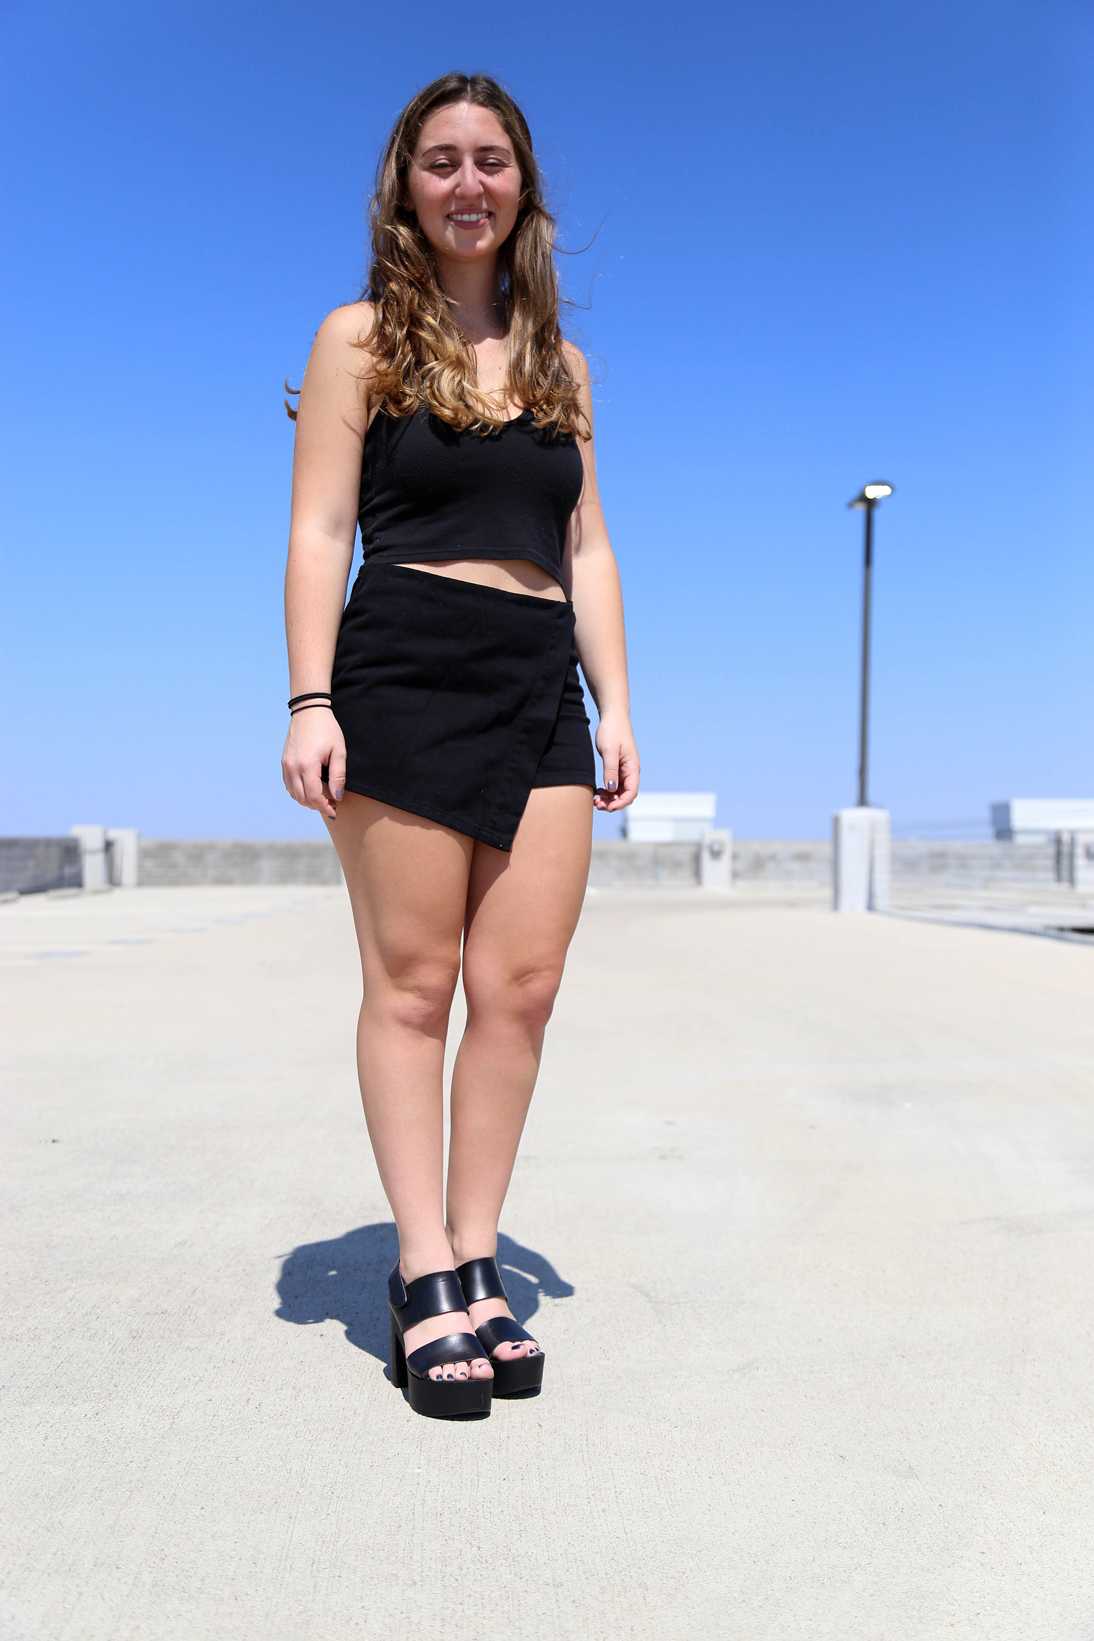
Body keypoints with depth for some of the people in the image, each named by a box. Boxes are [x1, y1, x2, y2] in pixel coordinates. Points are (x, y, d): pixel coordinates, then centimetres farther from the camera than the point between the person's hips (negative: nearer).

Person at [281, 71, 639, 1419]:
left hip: (541, 688, 4)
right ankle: (425, 1276, 6)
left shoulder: (560, 362, 21)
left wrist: (615, 704, 9)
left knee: (522, 984, -1)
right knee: (412, 982, -2)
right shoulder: (361, 338, 9)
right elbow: (321, 529, 0)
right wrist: (311, 701, -11)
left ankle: (476, 1265, 10)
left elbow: (587, 548, 18)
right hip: (404, 675, -4)